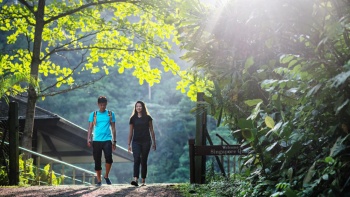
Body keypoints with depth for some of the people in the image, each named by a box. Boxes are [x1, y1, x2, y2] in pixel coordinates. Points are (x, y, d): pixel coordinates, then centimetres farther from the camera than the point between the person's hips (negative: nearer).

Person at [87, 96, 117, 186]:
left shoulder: (111, 114, 9)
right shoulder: (93, 114, 8)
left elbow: (113, 128, 11)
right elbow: (90, 127, 5)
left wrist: (114, 141, 8)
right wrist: (89, 139, -8)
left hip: (107, 140, -1)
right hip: (96, 141, 1)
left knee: (109, 157, -20)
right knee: (97, 161, 3)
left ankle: (106, 176, 2)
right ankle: (99, 181, 16)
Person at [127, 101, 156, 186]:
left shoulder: (148, 118, 5)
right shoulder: (133, 118, 7)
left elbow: (151, 130, 8)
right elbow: (131, 132, 10)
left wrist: (154, 142, 6)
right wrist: (129, 144, 8)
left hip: (146, 142, 0)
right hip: (136, 142, 0)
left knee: (144, 161, 3)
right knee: (136, 159, -16)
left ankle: (143, 181, 10)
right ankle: (135, 179, -26)